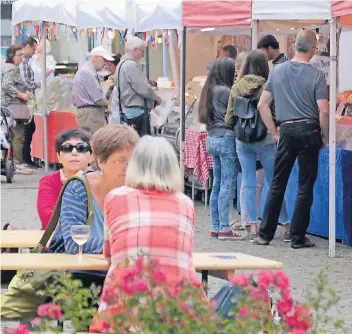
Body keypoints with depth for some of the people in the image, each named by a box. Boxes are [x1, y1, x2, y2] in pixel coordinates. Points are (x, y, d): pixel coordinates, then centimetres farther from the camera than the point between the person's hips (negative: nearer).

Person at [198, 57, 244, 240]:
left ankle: (215, 228, 13)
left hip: (212, 137, 9)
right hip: (226, 137, -9)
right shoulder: (225, 91, -14)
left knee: (217, 184, 11)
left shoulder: (209, 90, 12)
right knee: (228, 184, -7)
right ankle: (224, 229, -9)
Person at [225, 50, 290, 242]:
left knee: (249, 185, 7)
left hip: (242, 141, 3)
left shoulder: (236, 88, 1)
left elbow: (229, 119, 5)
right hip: (265, 140, -3)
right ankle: (287, 226, 9)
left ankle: (253, 228, 6)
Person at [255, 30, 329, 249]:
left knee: (277, 184, 11)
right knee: (305, 186, 4)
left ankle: (265, 234, 13)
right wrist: (326, 137, 0)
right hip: (309, 131, -3)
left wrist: (275, 133, 14)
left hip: (286, 132, 3)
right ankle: (298, 237, 5)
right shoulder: (316, 75, -8)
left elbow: (262, 105, 7)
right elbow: (324, 111, -14)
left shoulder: (277, 71, 5)